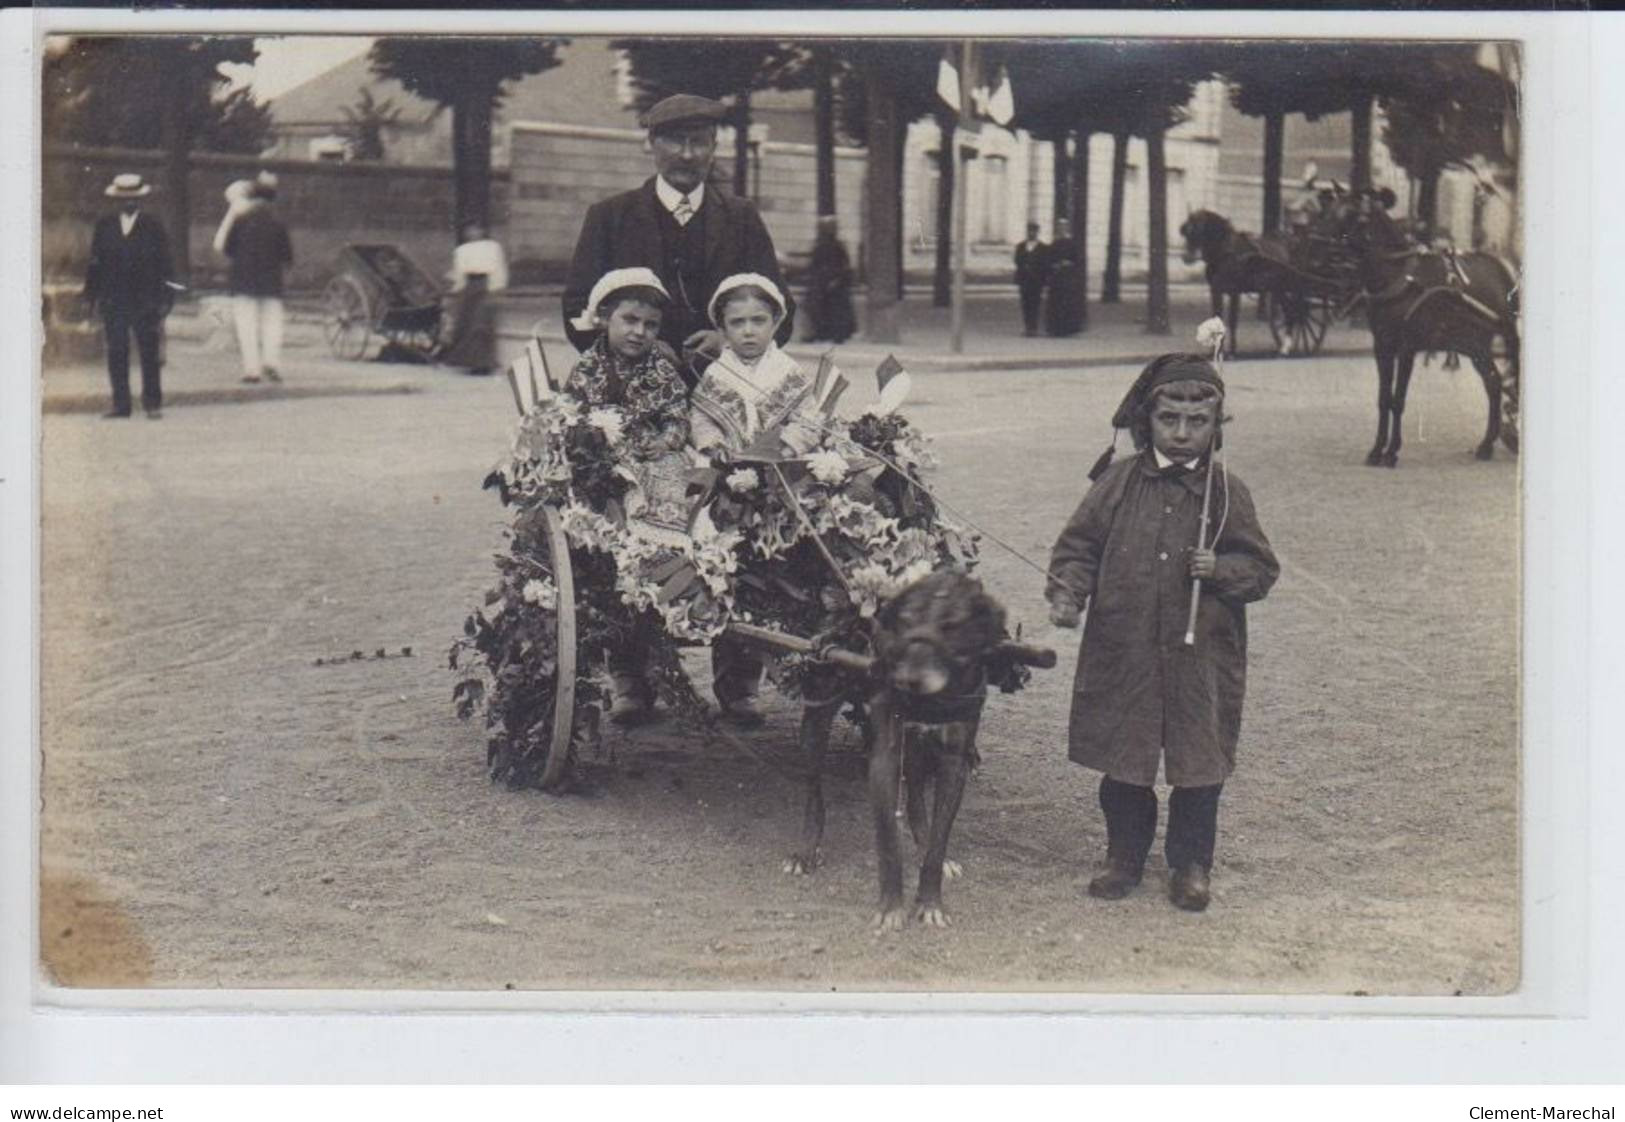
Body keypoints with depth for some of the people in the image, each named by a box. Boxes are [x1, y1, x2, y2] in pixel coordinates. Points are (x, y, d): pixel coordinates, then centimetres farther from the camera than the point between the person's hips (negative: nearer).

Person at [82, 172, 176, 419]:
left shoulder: (153, 227, 2)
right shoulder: (104, 226, 9)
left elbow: (165, 266, 1)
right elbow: (95, 262, 10)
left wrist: (164, 300, -5)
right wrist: (91, 296, 5)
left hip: (145, 301, -2)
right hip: (113, 301, 2)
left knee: (149, 353, 0)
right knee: (116, 353, 1)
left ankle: (152, 403, 6)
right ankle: (120, 404, 6)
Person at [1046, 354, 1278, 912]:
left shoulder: (1227, 493, 0)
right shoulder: (1118, 483, 1)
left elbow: (1261, 568, 4)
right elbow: (1078, 546, 4)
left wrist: (1220, 568, -15)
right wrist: (1067, 593, -13)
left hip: (1200, 658, 0)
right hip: (1122, 654, 1)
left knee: (1198, 767, 6)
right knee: (1123, 762, 10)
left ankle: (1191, 865, 23)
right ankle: (1125, 855, 27)